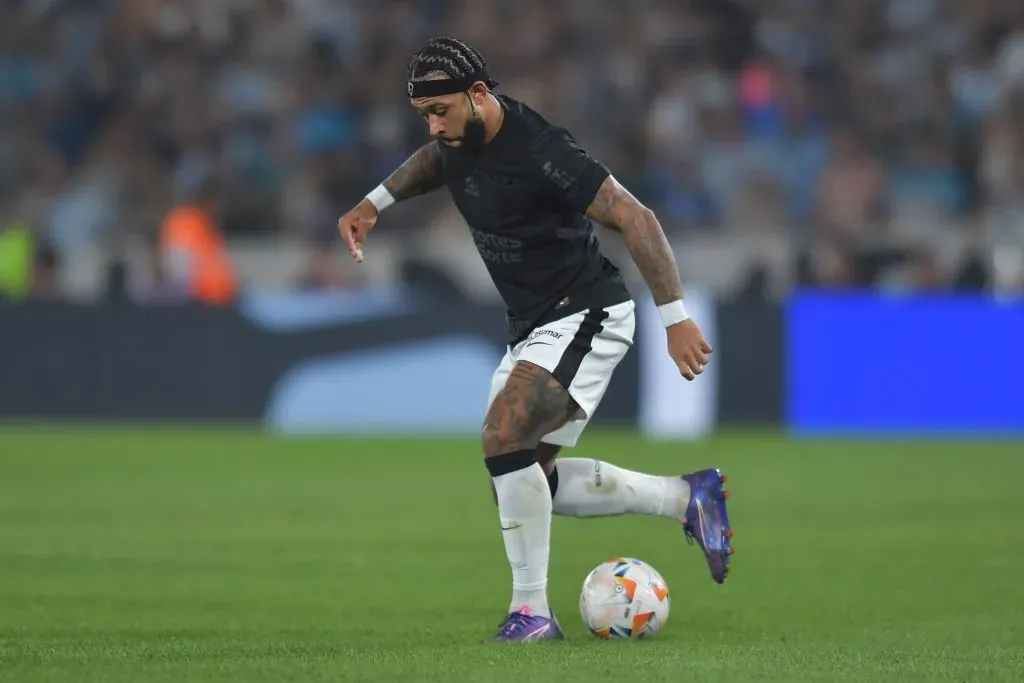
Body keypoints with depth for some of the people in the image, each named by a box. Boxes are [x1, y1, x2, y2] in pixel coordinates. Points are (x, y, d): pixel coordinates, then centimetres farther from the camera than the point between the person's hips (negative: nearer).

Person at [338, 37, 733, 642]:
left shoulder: (539, 150, -26)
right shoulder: (459, 140, -1)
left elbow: (636, 218, -25)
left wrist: (676, 318, -29)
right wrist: (375, 203, 14)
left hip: (586, 315, -10)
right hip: (533, 325, 10)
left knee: (504, 437, -26)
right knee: (529, 476, 10)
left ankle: (532, 610, -16)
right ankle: (686, 497, 19)